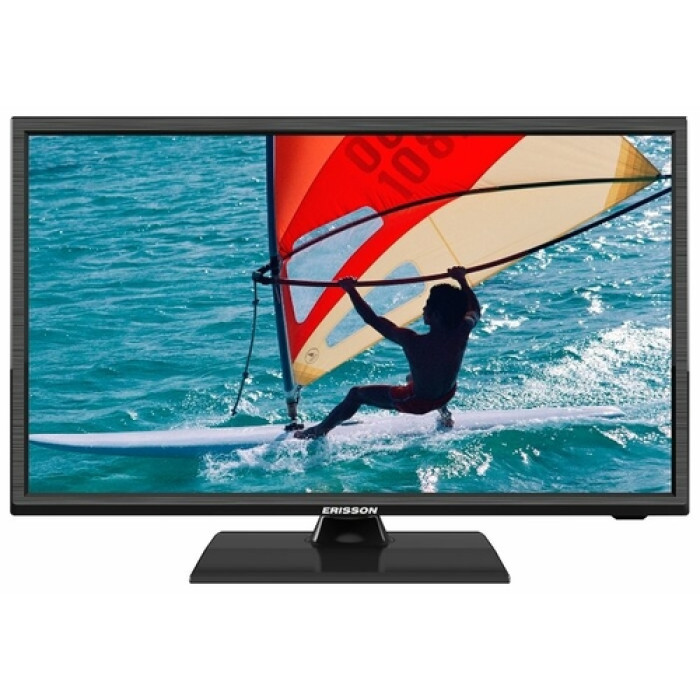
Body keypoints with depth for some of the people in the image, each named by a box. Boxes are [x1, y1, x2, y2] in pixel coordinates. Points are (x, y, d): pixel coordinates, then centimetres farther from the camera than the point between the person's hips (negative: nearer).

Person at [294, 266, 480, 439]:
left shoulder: (412, 341, -36)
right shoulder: (461, 333, -26)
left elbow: (372, 319, -24)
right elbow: (475, 311, -1)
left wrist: (351, 290, -14)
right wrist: (462, 280, 8)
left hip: (415, 402, -4)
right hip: (446, 396, 4)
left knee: (356, 394, 17)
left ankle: (319, 431, 34)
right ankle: (444, 412, 48)